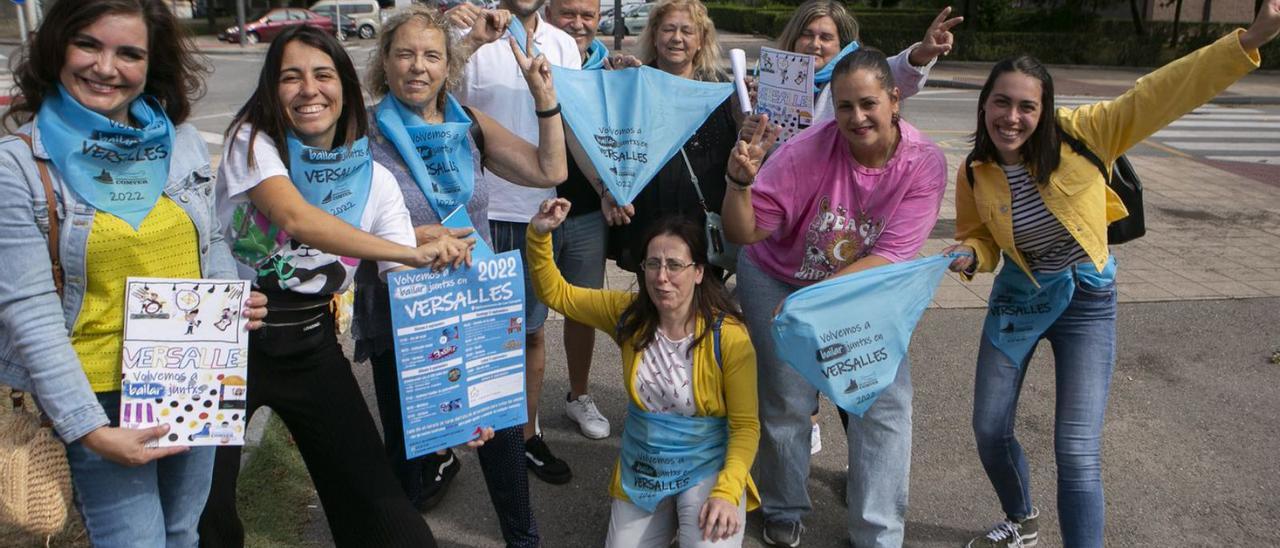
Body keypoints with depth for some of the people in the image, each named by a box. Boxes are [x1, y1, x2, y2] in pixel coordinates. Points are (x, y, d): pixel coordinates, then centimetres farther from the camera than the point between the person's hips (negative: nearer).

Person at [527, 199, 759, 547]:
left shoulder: (729, 336, -19)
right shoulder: (628, 313, -7)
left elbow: (745, 425, -14)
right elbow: (554, 293, 1)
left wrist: (727, 492, -27)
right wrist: (539, 235, -15)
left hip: (707, 469, -4)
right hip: (641, 471, 4)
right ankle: (670, 518, 26)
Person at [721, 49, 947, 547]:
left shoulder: (926, 164, -21)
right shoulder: (808, 151, -27)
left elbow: (889, 258, -27)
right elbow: (743, 233, -26)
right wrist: (741, 182, -46)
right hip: (780, 279, -1)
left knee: (885, 402, -5)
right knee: (788, 400, -1)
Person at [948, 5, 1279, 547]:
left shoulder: (1080, 134, -20)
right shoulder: (974, 175, -11)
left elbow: (1161, 94, -24)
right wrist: (968, 257, -20)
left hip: (1087, 301, -3)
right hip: (1018, 298, 3)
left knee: (1077, 452, -9)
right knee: (989, 430, 12)